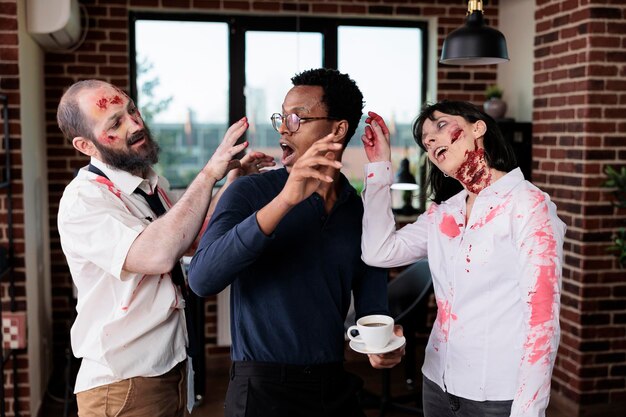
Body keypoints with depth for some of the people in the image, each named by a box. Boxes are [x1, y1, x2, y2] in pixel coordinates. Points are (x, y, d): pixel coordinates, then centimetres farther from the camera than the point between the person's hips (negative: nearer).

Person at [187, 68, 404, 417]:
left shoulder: (363, 214, 1)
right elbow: (202, 279, -25)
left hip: (335, 388, 4)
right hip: (262, 389, -4)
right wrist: (284, 201, -33)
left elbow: (372, 307, 5)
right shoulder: (250, 193, -9)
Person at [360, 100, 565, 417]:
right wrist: (379, 166, 0)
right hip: (438, 385, 6)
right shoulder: (442, 215, 7)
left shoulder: (528, 204, -12)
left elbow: (541, 313, -15)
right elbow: (378, 252, -5)